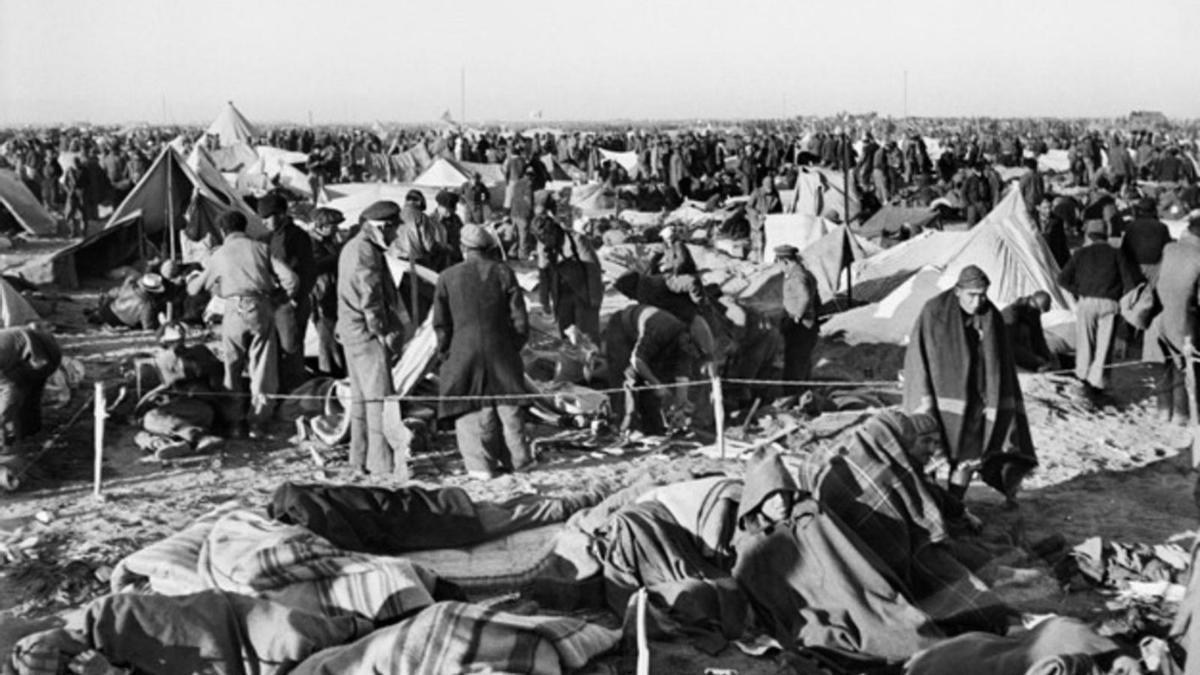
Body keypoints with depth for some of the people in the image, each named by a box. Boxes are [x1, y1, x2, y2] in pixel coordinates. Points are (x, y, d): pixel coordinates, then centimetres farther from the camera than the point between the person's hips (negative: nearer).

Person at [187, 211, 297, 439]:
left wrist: (192, 278, 45)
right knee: (262, 369, 5)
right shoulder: (261, 248, 11)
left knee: (233, 368, 12)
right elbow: (291, 279, 0)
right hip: (261, 310, 0)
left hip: (234, 311, 0)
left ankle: (237, 422, 10)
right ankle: (258, 424, 5)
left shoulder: (219, 254, 12)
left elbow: (194, 289, 22)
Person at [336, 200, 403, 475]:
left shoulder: (352, 247, 17)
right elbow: (371, 298, -19)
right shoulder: (366, 251, -16)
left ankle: (360, 458, 21)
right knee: (379, 396, -9)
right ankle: (381, 462, -9)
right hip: (368, 332, -11)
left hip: (352, 331, 11)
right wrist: (384, 331, -13)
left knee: (361, 395, 15)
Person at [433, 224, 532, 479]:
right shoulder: (503, 273, 1)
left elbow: (441, 323, 1)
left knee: (470, 408, 4)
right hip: (500, 349, 1)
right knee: (507, 404, 11)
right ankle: (516, 458, 17)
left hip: (463, 352, -1)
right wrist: (515, 345, 13)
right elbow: (519, 317, 1)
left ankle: (480, 464, 1)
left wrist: (446, 352, 13)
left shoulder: (448, 278, -1)